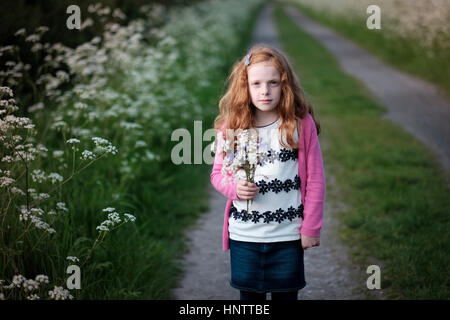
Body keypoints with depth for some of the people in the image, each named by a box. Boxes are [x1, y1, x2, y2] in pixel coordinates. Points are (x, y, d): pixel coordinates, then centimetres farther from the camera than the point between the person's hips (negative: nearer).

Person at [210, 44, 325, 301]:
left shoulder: (302, 124, -7)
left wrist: (311, 228, -3)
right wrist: (235, 188, -13)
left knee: (286, 294, 11)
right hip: (243, 234, 2)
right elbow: (218, 173, 9)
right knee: (249, 295, 13)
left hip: (288, 233, -1)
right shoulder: (231, 127, -2)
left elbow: (315, 179, -2)